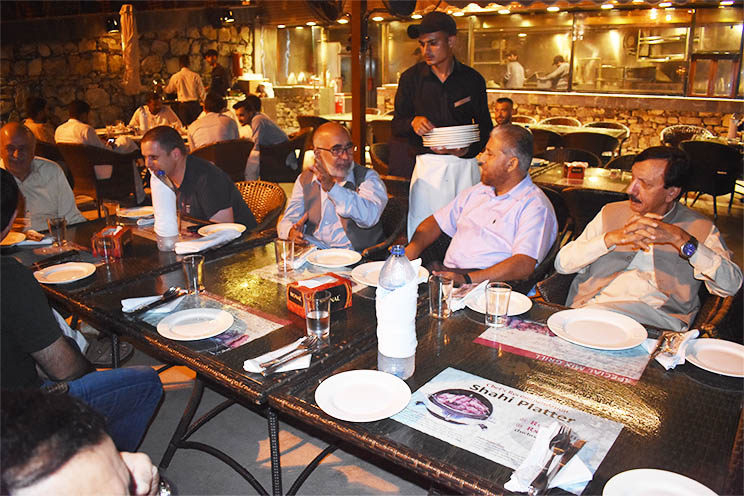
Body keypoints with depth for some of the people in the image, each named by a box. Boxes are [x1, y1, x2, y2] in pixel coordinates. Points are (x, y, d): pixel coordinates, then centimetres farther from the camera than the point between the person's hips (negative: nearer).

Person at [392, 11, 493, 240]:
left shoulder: (472, 79, 6)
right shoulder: (411, 77, 5)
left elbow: (485, 126, 11)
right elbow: (396, 125, 7)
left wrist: (467, 150, -8)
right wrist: (413, 122, -16)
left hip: (464, 165, 1)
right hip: (427, 164, 0)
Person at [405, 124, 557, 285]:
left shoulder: (535, 205, -4)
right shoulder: (477, 191, 21)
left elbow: (524, 265, -17)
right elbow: (436, 223, 24)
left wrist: (467, 279, -26)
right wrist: (411, 249, 2)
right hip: (446, 274, 7)